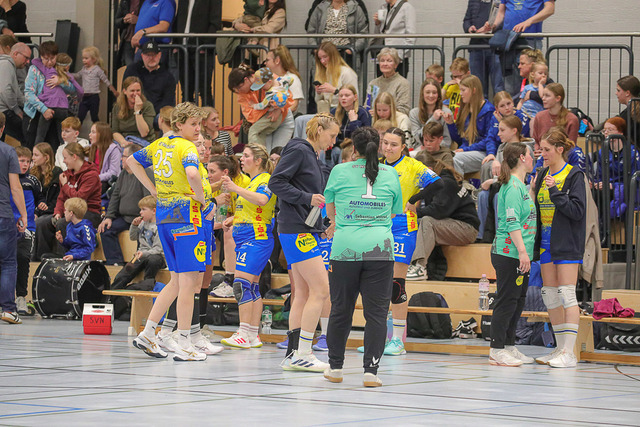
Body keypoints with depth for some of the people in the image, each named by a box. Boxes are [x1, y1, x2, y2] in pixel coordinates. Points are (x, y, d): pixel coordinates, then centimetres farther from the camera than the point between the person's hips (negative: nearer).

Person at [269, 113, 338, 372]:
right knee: (320, 290, -12)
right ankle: (302, 354, -11)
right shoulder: (298, 150, -8)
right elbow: (276, 182, -16)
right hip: (297, 230, -10)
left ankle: (294, 355, 9)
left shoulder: (312, 156, 20)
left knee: (303, 294, 8)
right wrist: (307, 198, -20)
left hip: (306, 231, 10)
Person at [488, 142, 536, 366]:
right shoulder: (513, 186, -13)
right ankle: (497, 350, -3)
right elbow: (512, 222, -21)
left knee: (517, 301, 13)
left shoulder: (521, 186, 17)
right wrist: (522, 251, -24)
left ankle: (509, 347, 19)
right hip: (509, 253, -10)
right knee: (507, 301, -7)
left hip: (519, 255, 10)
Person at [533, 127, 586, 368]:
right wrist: (533, 193, 2)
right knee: (550, 295, 8)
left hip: (567, 244, -7)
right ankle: (560, 349, 15)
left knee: (566, 294, -9)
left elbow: (577, 210, -16)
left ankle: (569, 353, -9)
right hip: (546, 244, 7)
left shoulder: (574, 176, -8)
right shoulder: (543, 175, 13)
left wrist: (555, 192, -20)